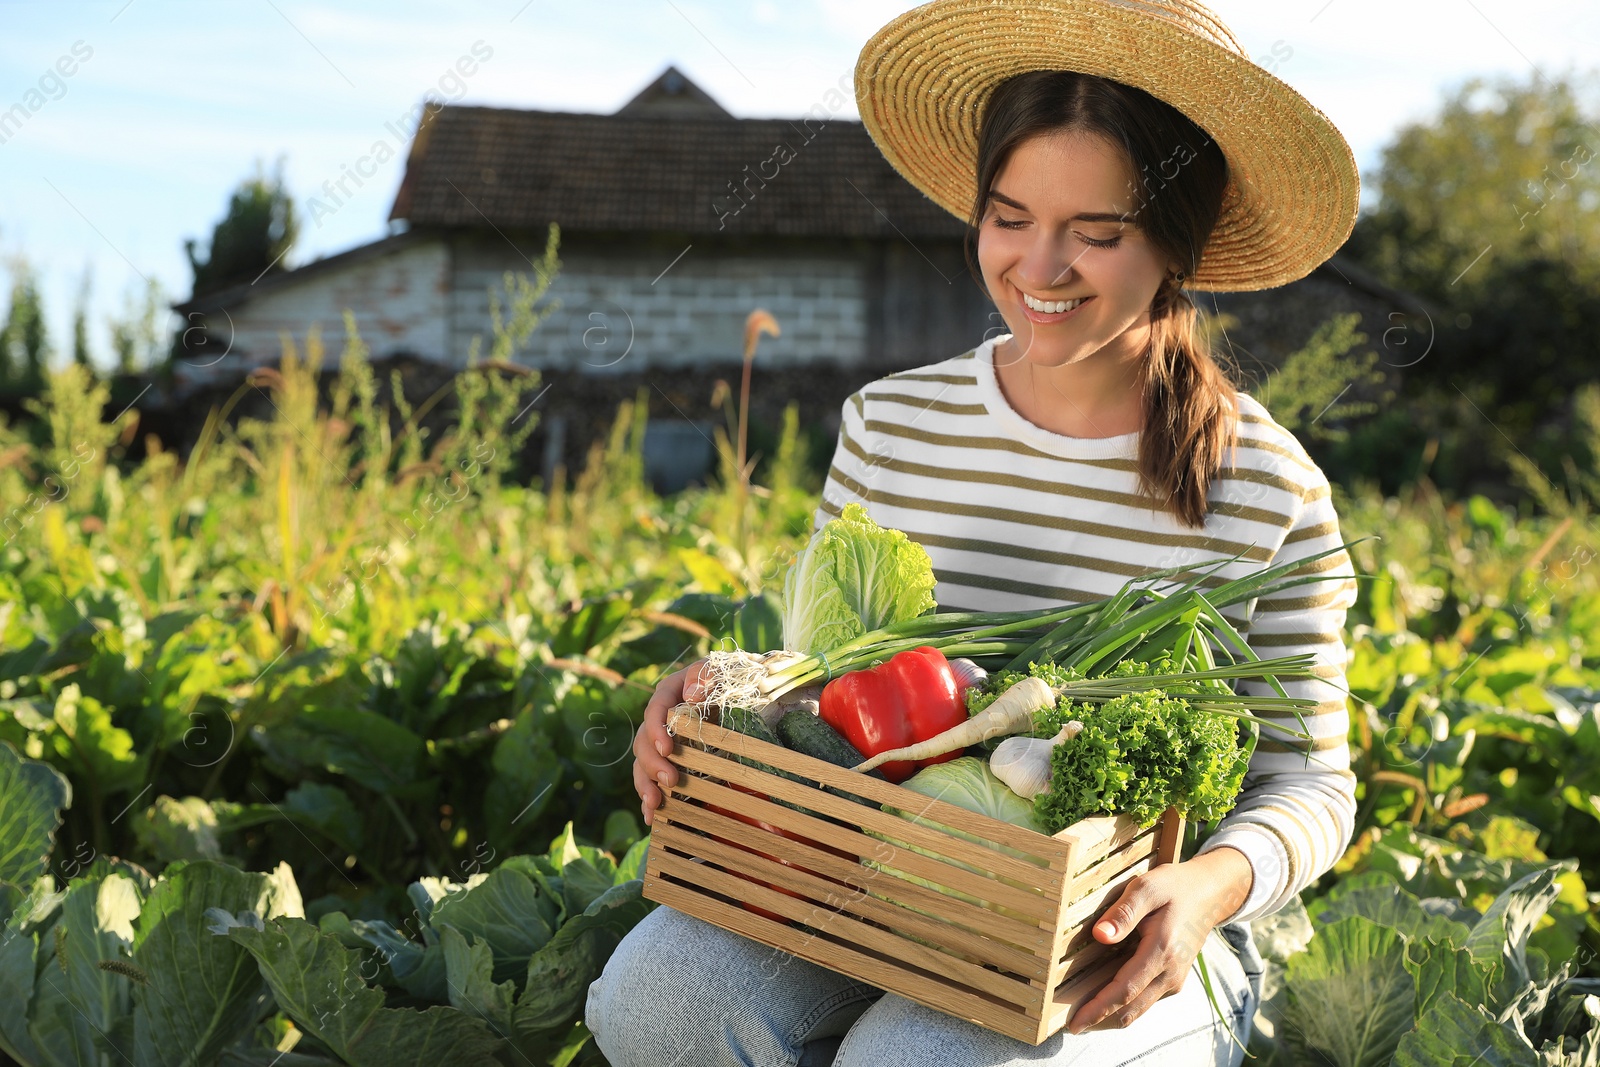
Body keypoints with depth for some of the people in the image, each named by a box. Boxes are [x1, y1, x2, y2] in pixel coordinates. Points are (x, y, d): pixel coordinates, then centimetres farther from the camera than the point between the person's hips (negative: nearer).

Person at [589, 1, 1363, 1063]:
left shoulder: (1268, 492, -6)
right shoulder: (889, 428, 1)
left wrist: (1214, 885, -22)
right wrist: (708, 697, -14)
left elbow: (1309, 783, 0)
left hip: (1128, 945, -2)